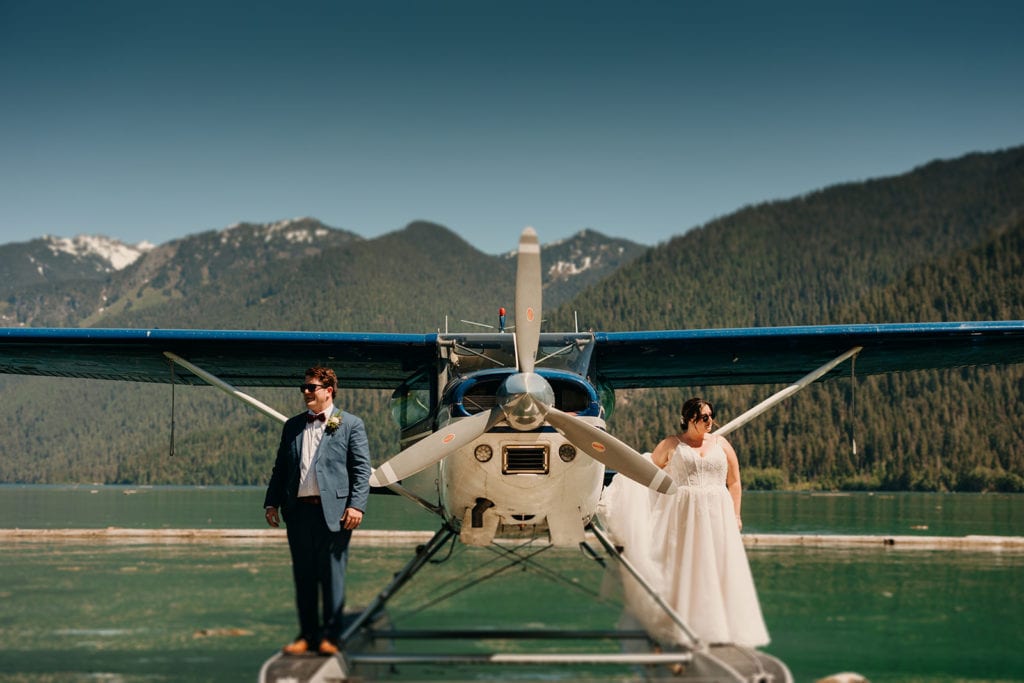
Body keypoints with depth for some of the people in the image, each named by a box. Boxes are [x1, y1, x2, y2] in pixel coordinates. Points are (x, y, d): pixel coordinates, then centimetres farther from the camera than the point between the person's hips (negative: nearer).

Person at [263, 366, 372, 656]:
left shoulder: (351, 424, 3)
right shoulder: (292, 426, 16)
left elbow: (362, 468, -2)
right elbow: (280, 467, 17)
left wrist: (356, 505, -11)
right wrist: (272, 502, 7)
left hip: (333, 510, -4)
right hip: (299, 510, 5)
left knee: (332, 575, 1)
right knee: (303, 575, 8)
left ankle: (330, 635, 8)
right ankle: (307, 634, 16)